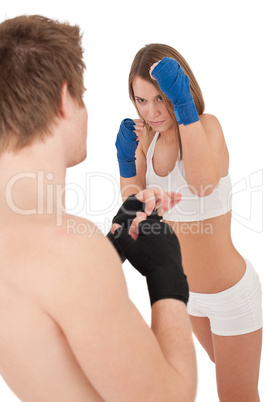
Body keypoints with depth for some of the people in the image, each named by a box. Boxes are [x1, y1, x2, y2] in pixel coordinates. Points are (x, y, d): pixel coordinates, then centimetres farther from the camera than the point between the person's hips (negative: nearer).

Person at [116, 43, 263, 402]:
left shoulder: (207, 125, -22)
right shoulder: (147, 139, -5)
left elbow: (203, 184, -44)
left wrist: (184, 106, -46)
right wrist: (127, 162, -15)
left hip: (231, 292, -6)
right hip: (187, 290, 7)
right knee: (224, 367, 32)